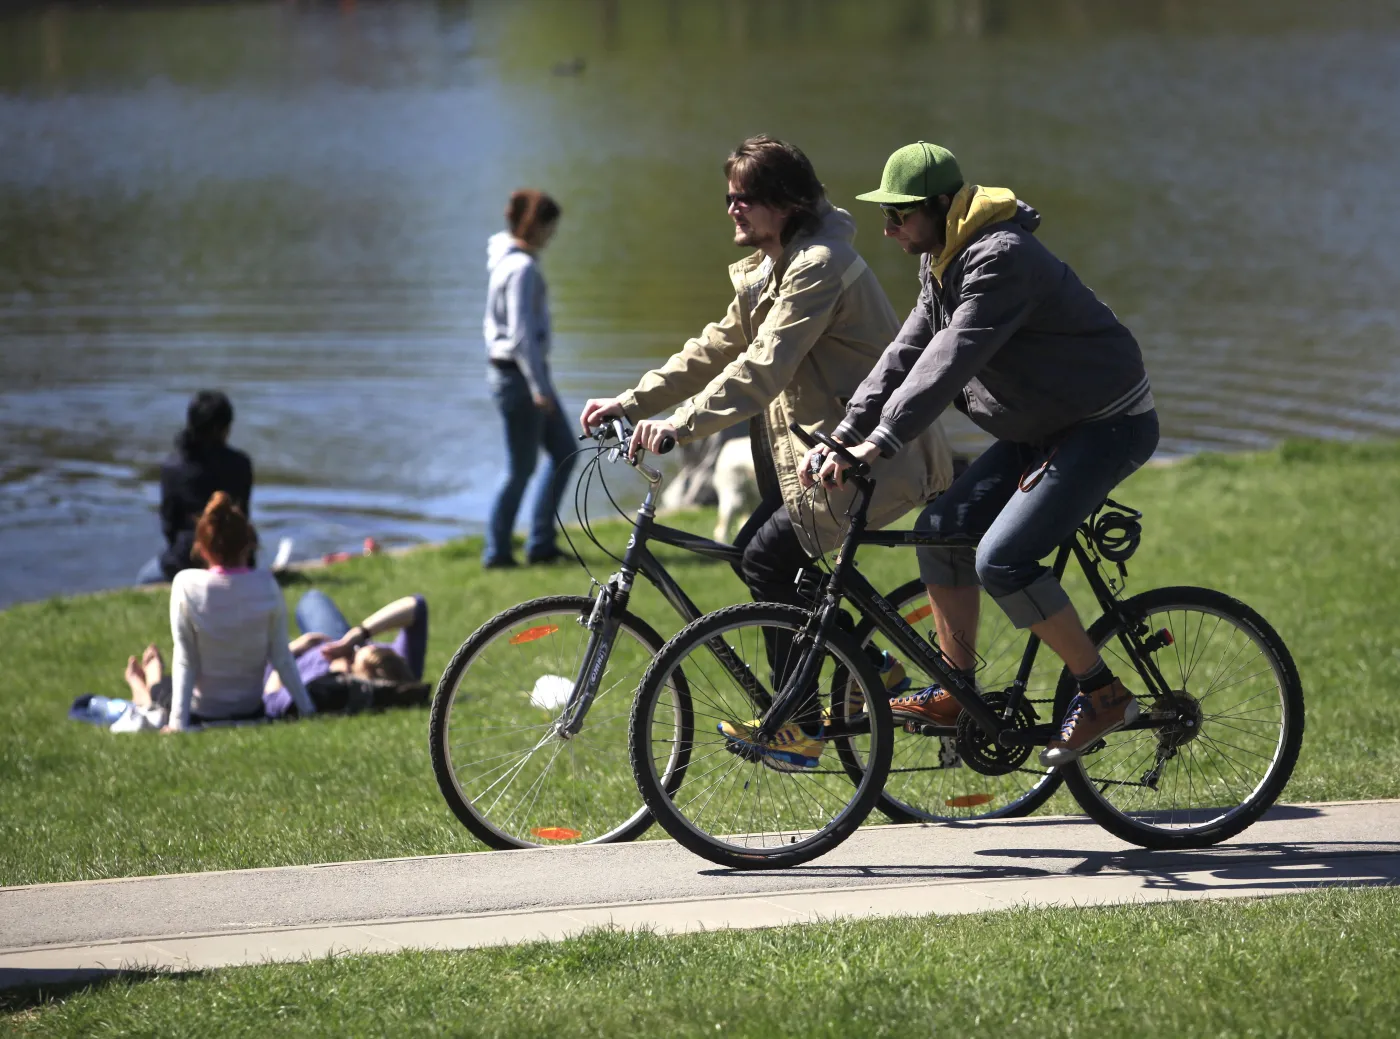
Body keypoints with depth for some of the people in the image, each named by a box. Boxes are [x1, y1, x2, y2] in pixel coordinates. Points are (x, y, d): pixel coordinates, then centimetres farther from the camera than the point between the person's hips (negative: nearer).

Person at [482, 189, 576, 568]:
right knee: (521, 467, 2)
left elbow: (494, 324, 18)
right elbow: (520, 333, -25)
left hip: (519, 370, 10)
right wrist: (539, 387, -22)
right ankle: (496, 551, 12)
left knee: (563, 451, 14)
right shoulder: (521, 268, -20)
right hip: (520, 375, -10)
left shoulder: (507, 261, 10)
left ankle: (541, 542, 16)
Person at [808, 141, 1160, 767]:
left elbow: (951, 359, -33)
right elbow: (907, 354, 7)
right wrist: (842, 437, -3)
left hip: (1107, 427, -10)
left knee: (1002, 559, -20)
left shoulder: (1001, 260, -24)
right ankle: (958, 693, 8)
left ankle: (1103, 693, -8)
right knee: (941, 529, 1)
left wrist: (880, 443, -39)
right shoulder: (944, 264, 8)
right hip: (1042, 429, 10)